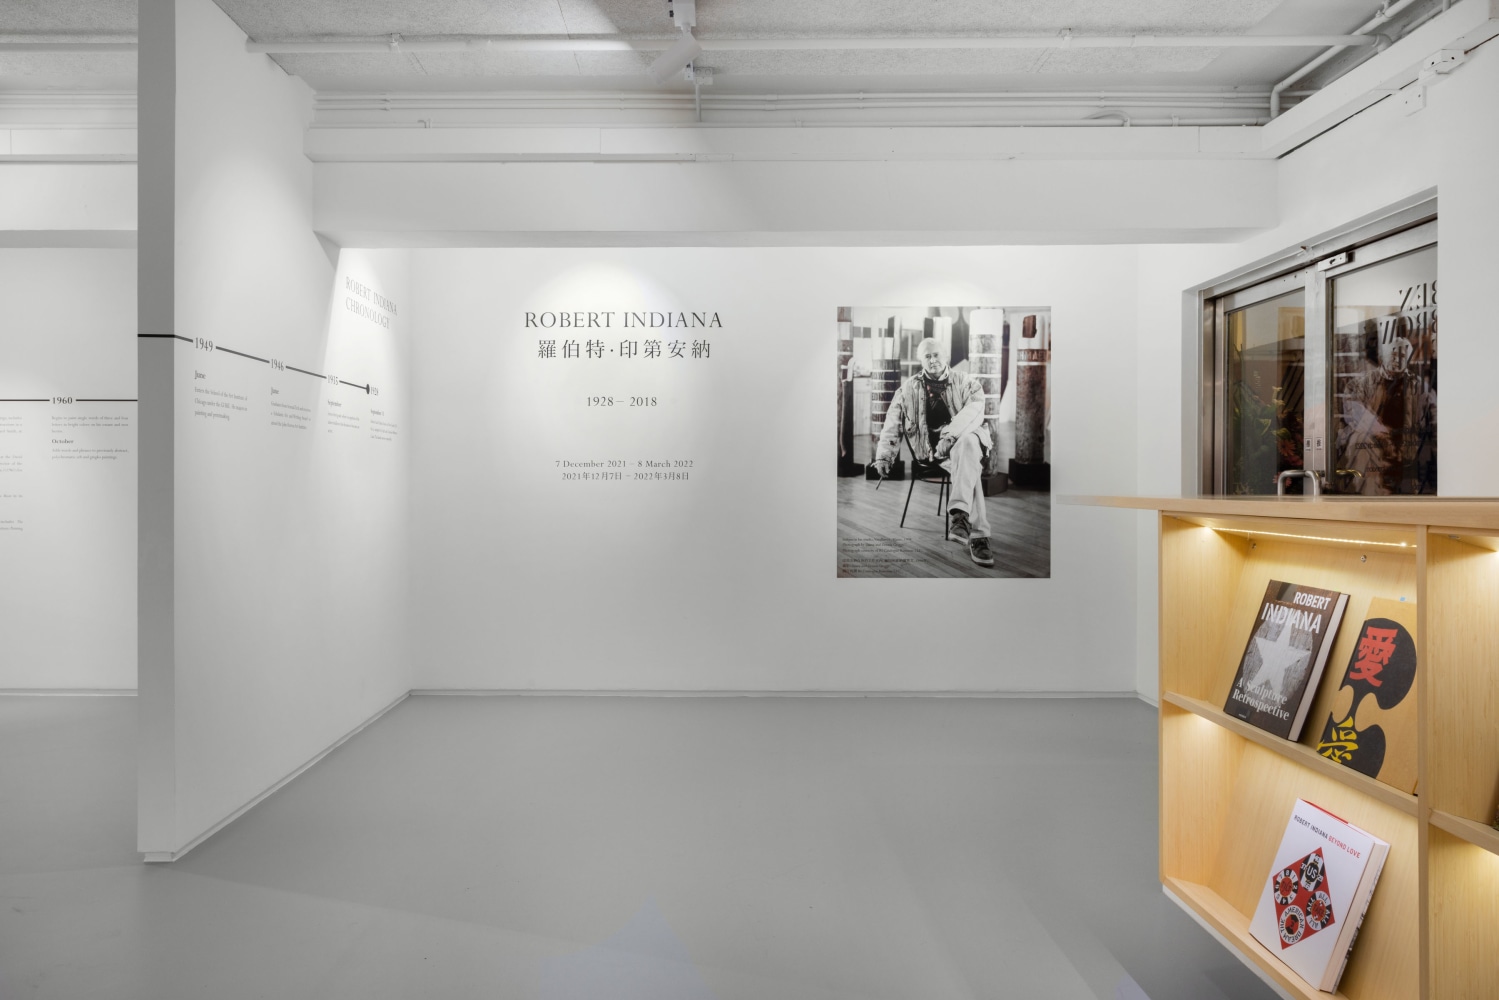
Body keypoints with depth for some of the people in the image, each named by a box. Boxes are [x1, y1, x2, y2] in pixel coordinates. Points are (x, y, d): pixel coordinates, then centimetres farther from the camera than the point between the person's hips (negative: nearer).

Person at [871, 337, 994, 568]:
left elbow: (975, 409, -11)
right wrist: (884, 454, 0)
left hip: (967, 439, 0)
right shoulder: (909, 388, 12)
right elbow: (893, 423, 11)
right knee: (970, 469, -34)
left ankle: (959, 514, -52)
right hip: (935, 449, 0)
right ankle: (978, 536, -43)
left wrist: (950, 436, -28)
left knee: (967, 443, -40)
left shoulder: (964, 382, 8)